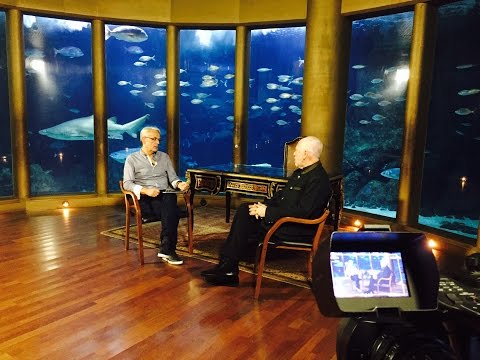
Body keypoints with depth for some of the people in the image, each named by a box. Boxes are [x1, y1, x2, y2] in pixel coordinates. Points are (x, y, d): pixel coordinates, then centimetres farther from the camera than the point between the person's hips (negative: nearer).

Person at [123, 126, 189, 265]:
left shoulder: (164, 157, 20)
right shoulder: (132, 159, 7)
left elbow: (172, 178, 16)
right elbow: (127, 183, -4)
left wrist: (180, 184, -9)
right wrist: (146, 190, -22)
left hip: (166, 195, 4)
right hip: (146, 199, -3)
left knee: (170, 199, -36)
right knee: (172, 211, -34)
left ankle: (166, 249, -33)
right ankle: (168, 249, -25)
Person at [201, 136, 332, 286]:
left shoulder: (318, 179, -19)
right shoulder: (301, 172, 14)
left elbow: (302, 211, -25)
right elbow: (281, 195, 16)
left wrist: (268, 212, -21)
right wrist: (264, 206, -3)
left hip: (299, 228, -10)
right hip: (284, 216, 10)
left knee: (247, 222, -18)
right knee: (244, 210, -4)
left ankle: (228, 267, -2)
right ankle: (227, 265, -7)